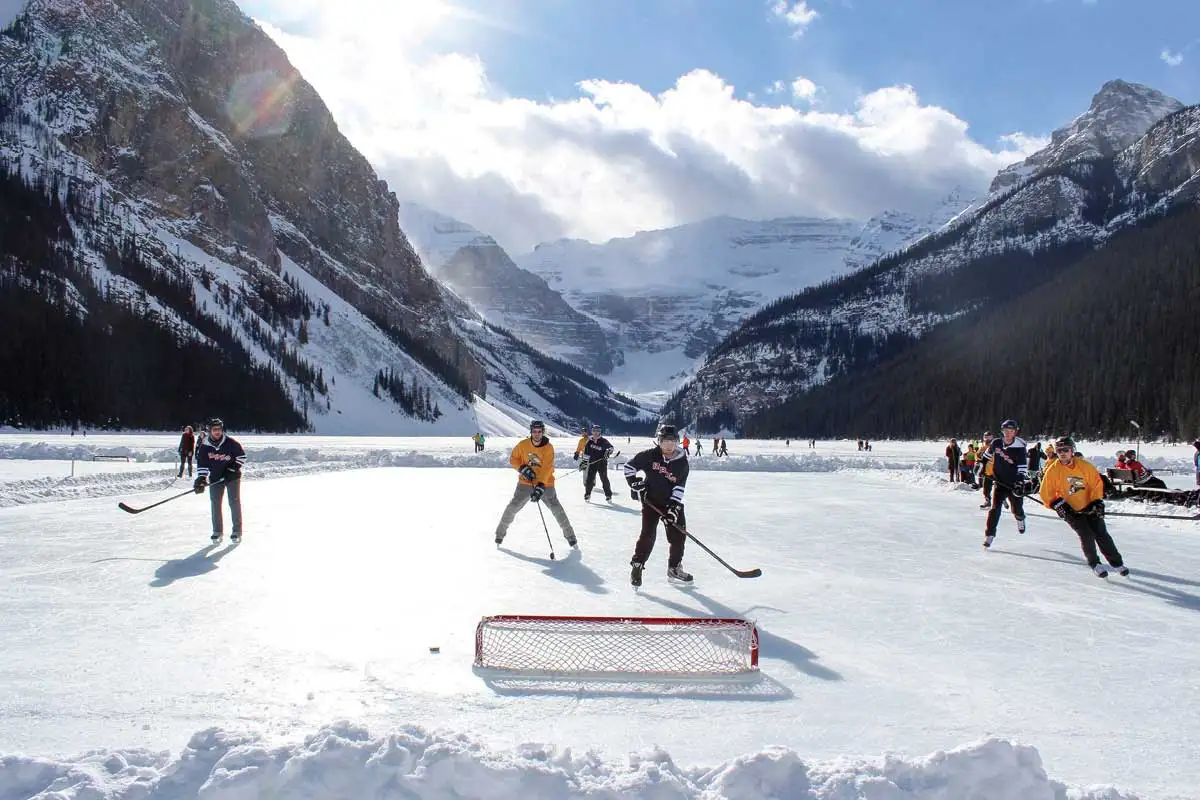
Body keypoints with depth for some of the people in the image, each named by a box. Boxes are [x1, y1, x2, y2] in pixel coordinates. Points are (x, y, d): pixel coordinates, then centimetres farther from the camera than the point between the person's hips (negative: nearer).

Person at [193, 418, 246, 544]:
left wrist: (234, 468, -13)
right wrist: (200, 480, -8)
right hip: (215, 479, 3)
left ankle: (237, 531, 3)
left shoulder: (231, 443, -11)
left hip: (232, 477, -3)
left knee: (234, 502, -4)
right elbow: (202, 465, 2)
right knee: (215, 504, 4)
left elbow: (241, 456, -2)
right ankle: (218, 532, 14)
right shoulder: (205, 447, -3)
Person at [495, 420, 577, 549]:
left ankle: (569, 534, 9)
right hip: (525, 483, 2)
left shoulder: (548, 448, -13)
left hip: (545, 484, -1)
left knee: (556, 508, -6)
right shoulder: (523, 445, -6)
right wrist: (522, 469, -14)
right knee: (513, 507, -5)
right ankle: (500, 532, 12)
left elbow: (547, 468, -22)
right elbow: (513, 459, 6)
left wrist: (540, 486, -33)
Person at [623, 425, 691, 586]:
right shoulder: (650, 455, -11)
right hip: (651, 501, -3)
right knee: (648, 534, -12)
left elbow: (680, 486, -6)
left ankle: (674, 569, 21)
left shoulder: (682, 462, -4)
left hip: (672, 503, 3)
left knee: (678, 535, 4)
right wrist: (634, 482, -11)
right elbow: (629, 465, -1)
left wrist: (674, 506, -16)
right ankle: (637, 567, 0)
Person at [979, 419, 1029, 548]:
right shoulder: (996, 443, -3)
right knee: (995, 508, -13)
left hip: (1014, 484, -1)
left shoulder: (1020, 448, -12)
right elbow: (986, 455, 18)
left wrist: (1021, 483, -22)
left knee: (1017, 509, 13)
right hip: (999, 482, 1)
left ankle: (1020, 519, 50)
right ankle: (989, 534, -11)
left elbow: (1023, 469, -13)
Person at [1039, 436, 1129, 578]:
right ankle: (1094, 564, 7)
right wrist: (1057, 504, -17)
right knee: (1086, 536, -13)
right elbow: (1046, 493, -6)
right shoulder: (1053, 471, -11)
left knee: (1102, 534, 0)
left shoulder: (1084, 466, -8)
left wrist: (1097, 501, -9)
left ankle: (1116, 562, 16)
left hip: (1089, 507, 2)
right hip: (1071, 511, -2)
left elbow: (1096, 483, 0)